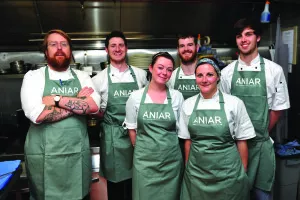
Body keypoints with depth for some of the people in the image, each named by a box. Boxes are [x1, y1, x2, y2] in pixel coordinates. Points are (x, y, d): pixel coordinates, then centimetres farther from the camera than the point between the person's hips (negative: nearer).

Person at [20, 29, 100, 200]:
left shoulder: (83, 77, 5)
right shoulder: (33, 76, -3)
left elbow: (94, 106, -11)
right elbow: (37, 114, -18)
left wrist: (57, 99, -17)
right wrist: (78, 102, -13)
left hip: (78, 154, 3)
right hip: (45, 156, -2)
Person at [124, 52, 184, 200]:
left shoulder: (177, 96, -1)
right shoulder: (136, 97, -4)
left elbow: (180, 128, 7)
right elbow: (132, 129, 3)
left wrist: (170, 148, 7)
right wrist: (142, 150, 5)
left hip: (171, 160, 1)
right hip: (145, 160, -1)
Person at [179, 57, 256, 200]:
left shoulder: (235, 103, -7)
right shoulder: (187, 104, 0)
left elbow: (242, 141, -1)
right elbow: (188, 140, 6)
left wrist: (243, 173, 1)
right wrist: (187, 168, 7)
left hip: (227, 172, -2)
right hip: (196, 172, 2)